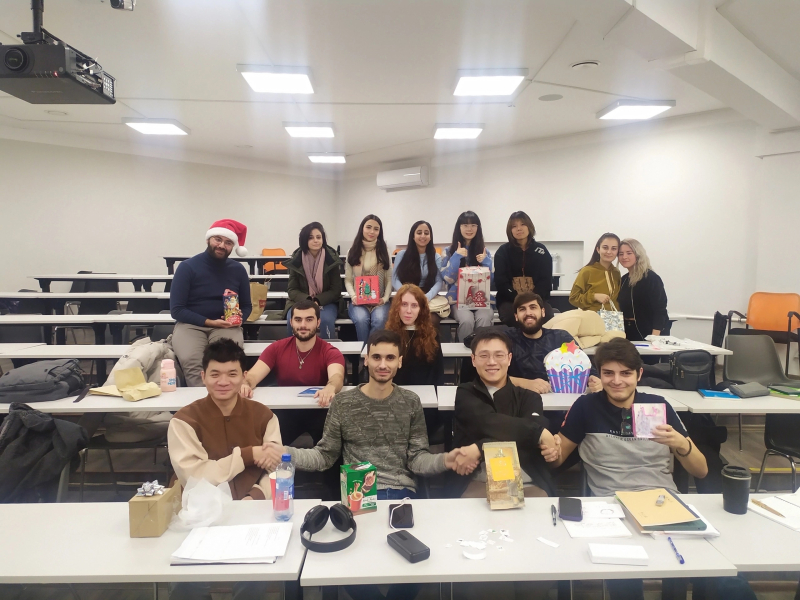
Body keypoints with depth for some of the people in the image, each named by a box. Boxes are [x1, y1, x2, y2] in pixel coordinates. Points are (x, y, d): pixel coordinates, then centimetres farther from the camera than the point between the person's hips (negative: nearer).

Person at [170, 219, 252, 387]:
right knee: (191, 361, -33)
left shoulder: (238, 270, 4)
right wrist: (209, 322, -14)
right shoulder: (187, 267, -4)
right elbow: (176, 310, -5)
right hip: (191, 325, -1)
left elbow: (246, 305, 15)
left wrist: (239, 319, -8)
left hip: (226, 326, 2)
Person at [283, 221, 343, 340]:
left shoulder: (332, 259, -4)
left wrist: (318, 301, -21)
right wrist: (307, 300, -22)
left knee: (326, 320, -33)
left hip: (326, 302, -1)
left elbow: (336, 290, -4)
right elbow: (292, 289, -2)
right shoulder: (296, 260, -1)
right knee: (293, 320, -30)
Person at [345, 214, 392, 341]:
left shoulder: (384, 252, 10)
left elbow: (389, 279, 5)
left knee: (379, 320, -33)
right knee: (361, 320, -33)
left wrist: (385, 298, -11)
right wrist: (353, 296, -12)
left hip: (379, 301, 0)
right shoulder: (353, 252, 9)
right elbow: (348, 280, 6)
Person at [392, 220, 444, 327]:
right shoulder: (401, 255, 11)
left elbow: (438, 282, 2)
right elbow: (395, 279, 4)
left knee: (432, 321, -33)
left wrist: (427, 297, -20)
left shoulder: (436, 258, 13)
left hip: (428, 300, 1)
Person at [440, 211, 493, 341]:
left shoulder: (484, 252, 12)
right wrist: (457, 257, -11)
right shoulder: (449, 251, 7)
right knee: (467, 320, -33)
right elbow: (448, 279, -3)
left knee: (484, 319, -32)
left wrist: (486, 262, -8)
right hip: (458, 299, -1)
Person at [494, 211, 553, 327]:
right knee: (511, 317, -32)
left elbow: (546, 280, 2)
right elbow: (501, 281, -3)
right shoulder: (503, 251, 5)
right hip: (510, 300, -1)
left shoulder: (541, 251, 9)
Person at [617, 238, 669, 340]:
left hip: (648, 333, -6)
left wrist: (655, 338, -24)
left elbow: (660, 310, -16)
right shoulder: (624, 280, 10)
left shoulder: (652, 278, -11)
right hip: (629, 333, 6)